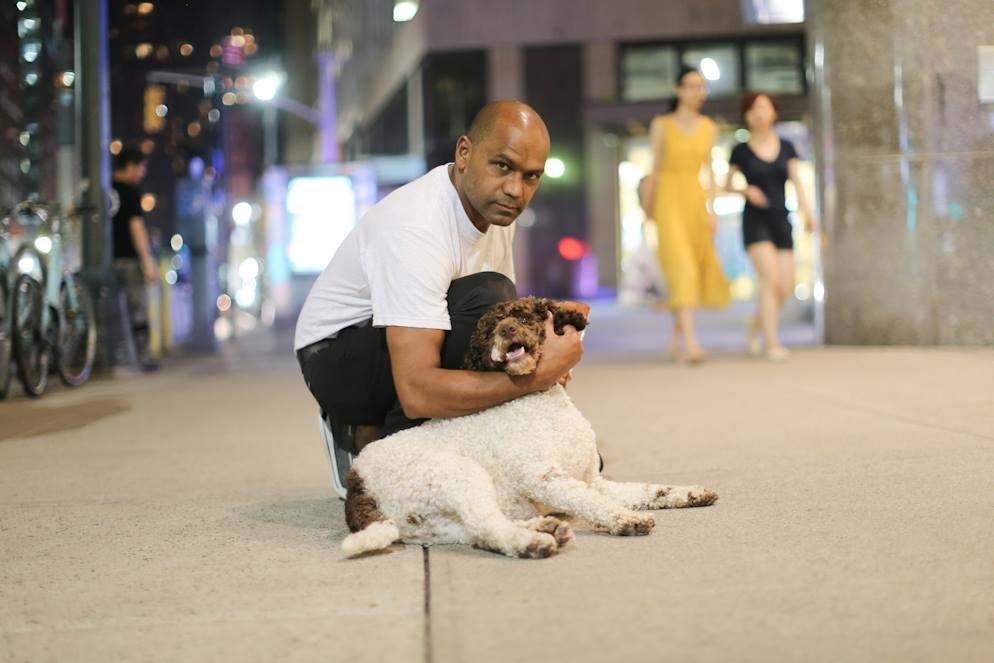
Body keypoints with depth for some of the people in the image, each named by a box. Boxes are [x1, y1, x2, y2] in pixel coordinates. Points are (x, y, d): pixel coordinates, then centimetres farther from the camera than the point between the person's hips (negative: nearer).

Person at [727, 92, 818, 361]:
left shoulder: (786, 146, 9)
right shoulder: (741, 150, 2)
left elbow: (797, 183, 4)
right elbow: (728, 186, 9)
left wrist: (809, 214, -10)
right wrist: (747, 190, -12)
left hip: (781, 222, 4)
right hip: (754, 221, -3)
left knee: (786, 287, -2)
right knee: (770, 278, -21)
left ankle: (756, 324, 25)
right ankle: (773, 343, -18)